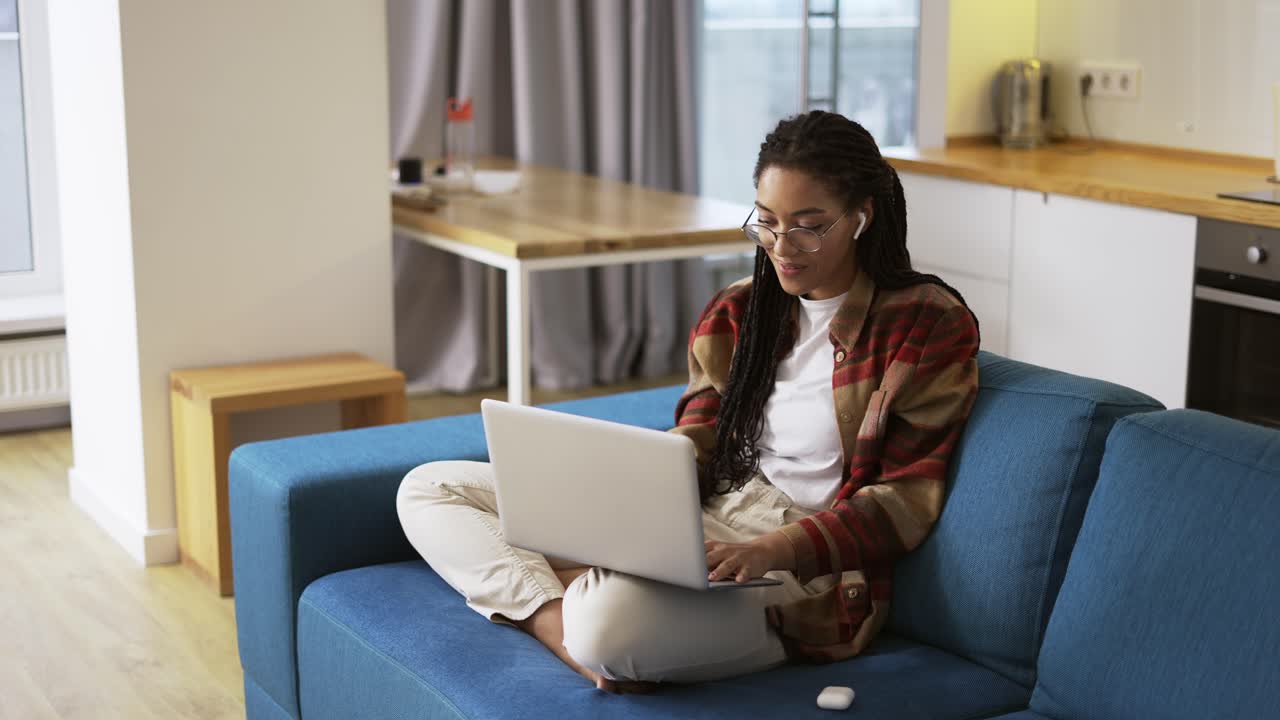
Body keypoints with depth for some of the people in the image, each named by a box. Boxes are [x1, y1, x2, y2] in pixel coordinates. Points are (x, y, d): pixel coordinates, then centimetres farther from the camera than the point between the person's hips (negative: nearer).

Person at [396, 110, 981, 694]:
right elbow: (691, 448, 10)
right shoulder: (736, 312, 12)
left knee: (612, 616, -42)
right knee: (428, 489, 0)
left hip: (806, 566, -8)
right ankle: (562, 626, -19)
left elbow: (905, 503, -9)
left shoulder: (930, 324, -6)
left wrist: (774, 549, -25)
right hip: (703, 520, 8)